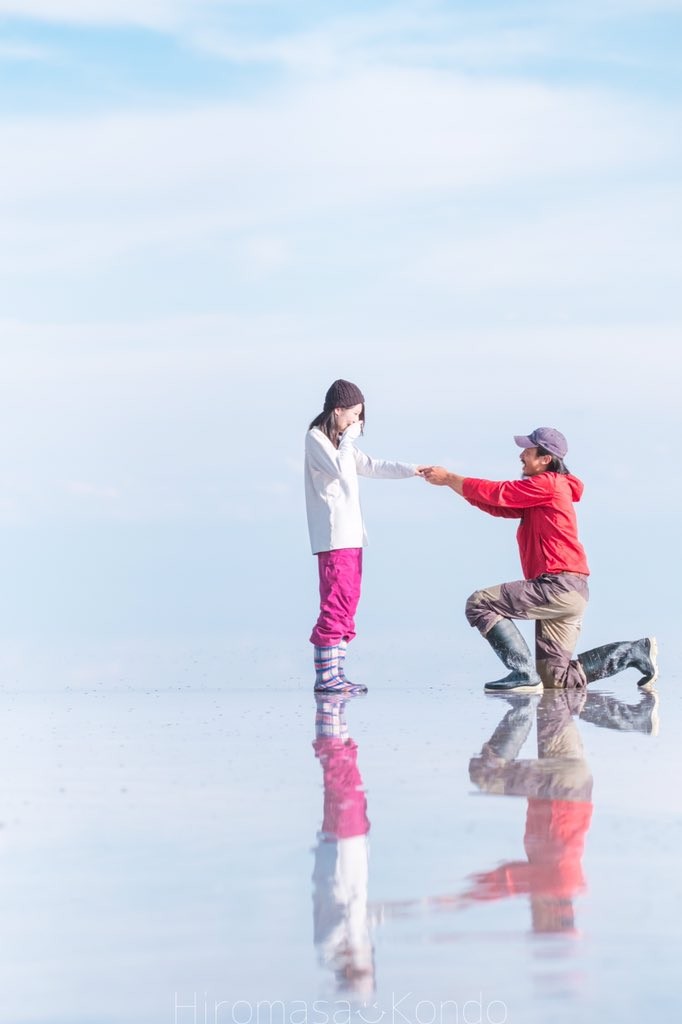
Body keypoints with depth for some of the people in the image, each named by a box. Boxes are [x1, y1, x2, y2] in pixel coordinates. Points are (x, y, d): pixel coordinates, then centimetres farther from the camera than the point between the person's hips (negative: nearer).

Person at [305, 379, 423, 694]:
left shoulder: (340, 442, 23)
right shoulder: (316, 438, -5)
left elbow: (371, 466, 27)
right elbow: (339, 468, -19)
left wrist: (412, 470, 23)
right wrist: (349, 436, -7)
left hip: (350, 535, 10)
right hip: (333, 537, -10)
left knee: (347, 605, 6)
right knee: (336, 604, -13)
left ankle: (336, 674, 6)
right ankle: (325, 675, -14)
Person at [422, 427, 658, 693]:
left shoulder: (548, 484, -8)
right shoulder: (535, 495, 22)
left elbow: (498, 493, -9)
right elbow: (497, 505, 16)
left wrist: (449, 478, -2)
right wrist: (452, 481, 7)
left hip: (560, 588, -10)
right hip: (564, 592, 10)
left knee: (479, 603, -12)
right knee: (554, 678, 11)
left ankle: (524, 674, -17)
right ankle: (636, 651, 17)